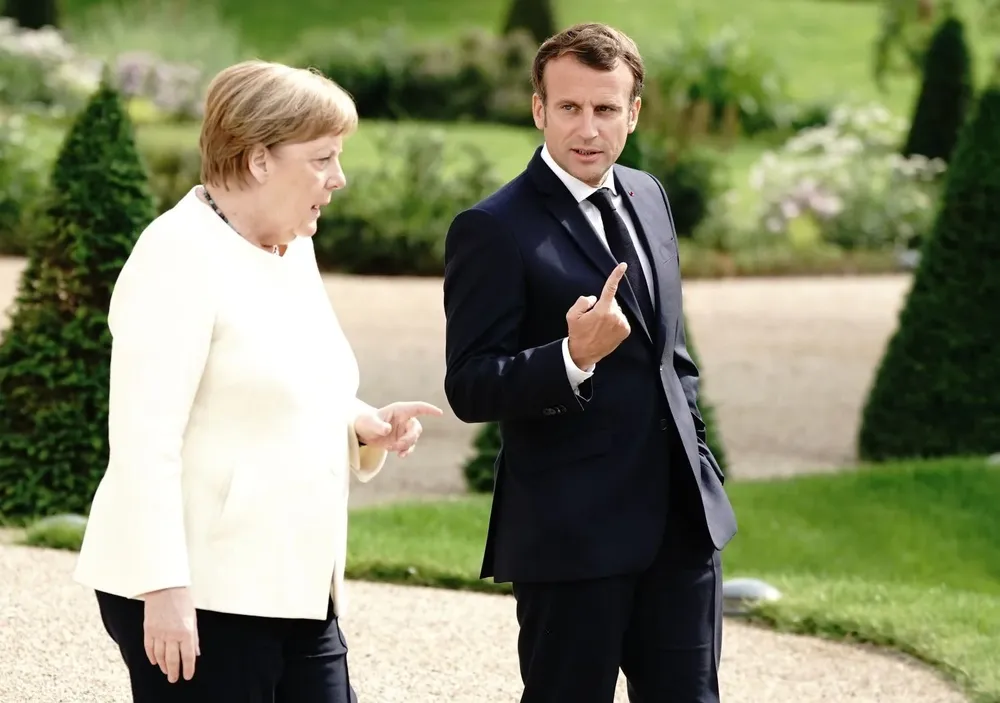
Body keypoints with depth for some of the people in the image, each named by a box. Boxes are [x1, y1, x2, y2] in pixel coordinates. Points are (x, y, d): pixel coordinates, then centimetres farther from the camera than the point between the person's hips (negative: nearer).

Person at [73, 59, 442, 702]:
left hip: (293, 592, 8)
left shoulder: (293, 250, 14)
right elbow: (144, 438, -19)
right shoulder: (180, 255, -12)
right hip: (197, 596, -8)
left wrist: (364, 425, 5)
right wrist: (163, 588, -24)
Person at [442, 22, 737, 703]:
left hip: (682, 517, 6)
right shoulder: (494, 230, -12)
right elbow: (469, 388, -16)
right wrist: (573, 359, -31)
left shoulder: (648, 196, 11)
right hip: (573, 530, -6)